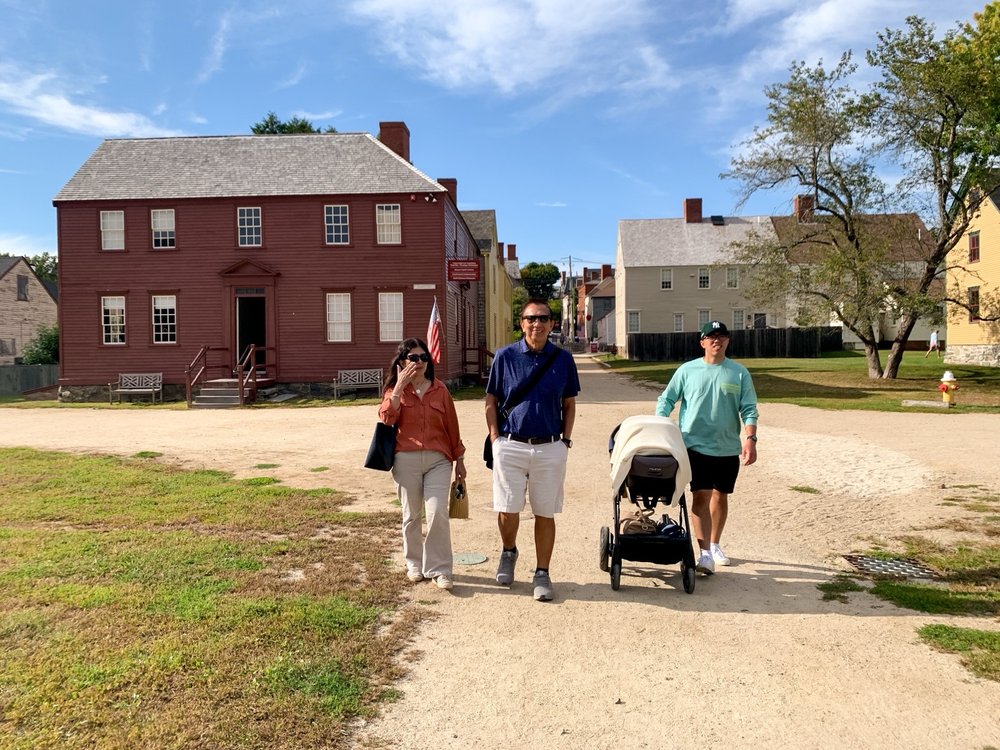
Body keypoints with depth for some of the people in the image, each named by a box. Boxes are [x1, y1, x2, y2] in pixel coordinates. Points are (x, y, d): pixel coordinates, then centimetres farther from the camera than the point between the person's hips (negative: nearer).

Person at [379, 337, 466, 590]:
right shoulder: (395, 390, 6)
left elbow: (452, 426, 9)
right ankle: (414, 563, 29)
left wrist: (459, 458, 9)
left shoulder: (440, 390, 6)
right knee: (411, 515, 11)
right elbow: (387, 417, -13)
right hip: (406, 460, 1)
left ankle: (439, 569, 2)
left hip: (438, 460, 0)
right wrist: (400, 385, -16)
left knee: (438, 513, -10)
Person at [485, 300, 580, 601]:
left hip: (550, 448, 1)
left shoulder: (563, 359, 4)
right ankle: (508, 553, 34)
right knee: (508, 509, 4)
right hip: (510, 446, 0)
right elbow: (491, 402, 5)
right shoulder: (505, 356, 0)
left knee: (545, 513, 7)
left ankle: (542, 574, 20)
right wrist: (496, 439, -3)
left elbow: (569, 404, 12)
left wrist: (566, 440, 3)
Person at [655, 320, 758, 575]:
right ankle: (704, 553, -8)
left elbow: (749, 410, -1)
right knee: (701, 496, -10)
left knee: (721, 496, 14)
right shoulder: (687, 370, 1)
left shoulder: (739, 373, 2)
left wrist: (750, 439, -14)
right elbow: (666, 400, 7)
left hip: (728, 448, 2)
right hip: (696, 446, -2)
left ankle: (715, 545, 32)